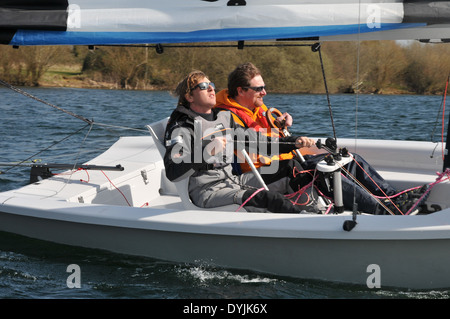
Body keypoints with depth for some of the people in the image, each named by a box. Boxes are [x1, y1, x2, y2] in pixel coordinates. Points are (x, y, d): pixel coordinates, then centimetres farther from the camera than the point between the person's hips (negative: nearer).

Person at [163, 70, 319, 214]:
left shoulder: (225, 117, 17)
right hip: (207, 192, -9)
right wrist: (207, 152, -30)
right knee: (270, 199, -29)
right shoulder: (182, 128, -8)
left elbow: (257, 141, 25)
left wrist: (293, 142, 16)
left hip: (232, 180, 9)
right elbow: (172, 173, -21)